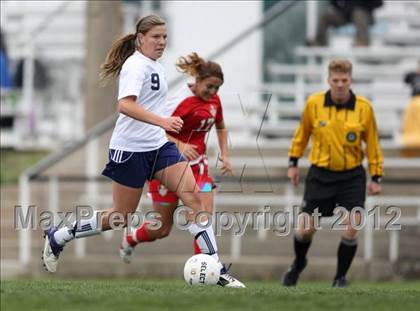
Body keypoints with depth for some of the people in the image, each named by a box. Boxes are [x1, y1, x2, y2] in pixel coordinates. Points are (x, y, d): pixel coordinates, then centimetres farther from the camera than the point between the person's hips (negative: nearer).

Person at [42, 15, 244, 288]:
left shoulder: (154, 66, 13)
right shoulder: (136, 65, -16)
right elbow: (126, 105, -32)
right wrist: (162, 121, -43)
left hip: (159, 145, 8)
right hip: (130, 149, -8)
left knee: (193, 197, -9)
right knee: (121, 216, 2)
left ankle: (215, 268, -11)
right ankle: (58, 236, 22)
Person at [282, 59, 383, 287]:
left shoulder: (364, 108, -7)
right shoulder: (313, 103, -6)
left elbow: (372, 144, 2)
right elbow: (302, 133, 10)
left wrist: (376, 177, 3)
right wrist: (293, 162, 12)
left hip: (352, 176, 0)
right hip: (320, 175, 1)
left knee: (351, 229, -11)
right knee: (305, 229, 1)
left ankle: (340, 277, 10)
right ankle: (298, 264, 33)